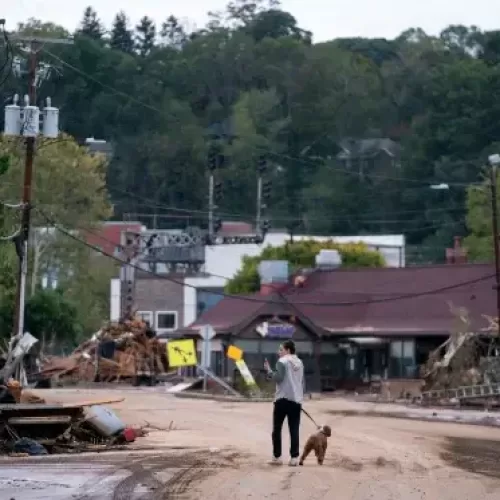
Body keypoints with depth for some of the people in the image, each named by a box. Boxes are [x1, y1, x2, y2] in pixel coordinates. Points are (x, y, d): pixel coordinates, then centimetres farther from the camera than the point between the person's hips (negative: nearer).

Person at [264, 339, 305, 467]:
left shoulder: (282, 361, -7)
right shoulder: (299, 363, 14)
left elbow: (278, 378, -17)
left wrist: (268, 371, -4)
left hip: (283, 399, -5)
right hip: (296, 400, 5)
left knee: (277, 429, 6)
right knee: (294, 430, 3)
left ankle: (277, 457, 4)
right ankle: (294, 457, -3)